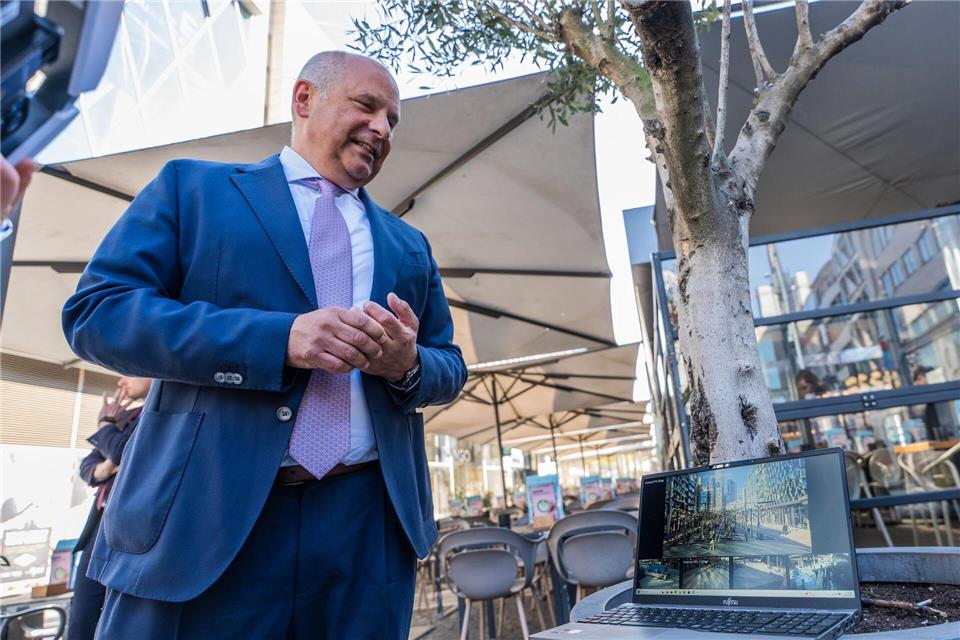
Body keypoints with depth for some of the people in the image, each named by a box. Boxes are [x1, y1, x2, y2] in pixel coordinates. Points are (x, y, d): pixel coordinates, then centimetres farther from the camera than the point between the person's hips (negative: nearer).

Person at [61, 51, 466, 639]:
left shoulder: (409, 245, 16)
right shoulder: (193, 187, 7)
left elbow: (451, 367, 15)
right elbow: (95, 311, -4)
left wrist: (409, 363, -10)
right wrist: (280, 338, -16)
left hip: (369, 523, 3)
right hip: (207, 513, -2)